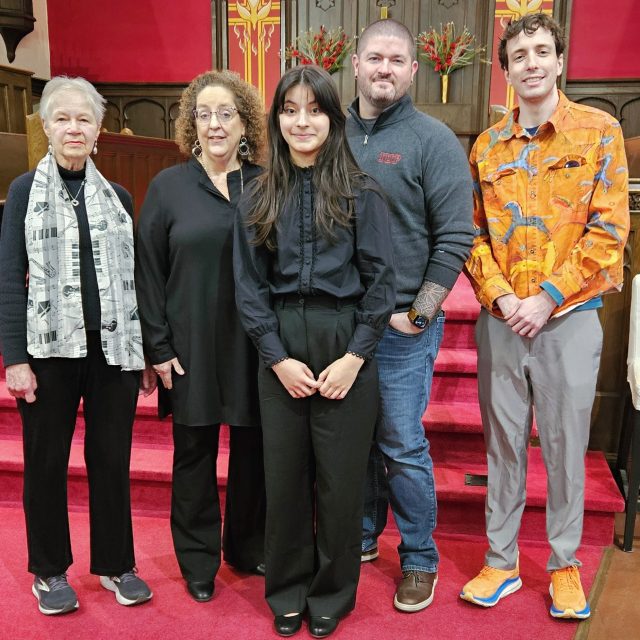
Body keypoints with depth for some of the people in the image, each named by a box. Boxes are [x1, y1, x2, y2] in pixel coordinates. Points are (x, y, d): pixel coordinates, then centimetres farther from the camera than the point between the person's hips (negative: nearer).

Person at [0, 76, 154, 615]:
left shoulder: (118, 196, 9)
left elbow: (135, 276, 9)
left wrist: (151, 352, 6)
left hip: (114, 347, 2)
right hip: (50, 348, -2)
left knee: (112, 458, 8)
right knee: (46, 460, 10)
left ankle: (116, 563, 26)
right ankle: (50, 570, 28)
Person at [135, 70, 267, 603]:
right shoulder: (168, 187, 1)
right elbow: (148, 273, 0)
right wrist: (158, 348, -5)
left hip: (255, 345, 1)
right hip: (192, 347, -1)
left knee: (252, 449, 11)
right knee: (195, 453, 9)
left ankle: (248, 547, 32)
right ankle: (198, 560, 28)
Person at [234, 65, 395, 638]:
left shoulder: (360, 193, -1)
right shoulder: (259, 198, 6)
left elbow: (380, 280, -4)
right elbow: (249, 284, 3)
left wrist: (355, 357, -11)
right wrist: (279, 358, -6)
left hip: (344, 345, -2)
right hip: (280, 350, 2)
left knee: (340, 475, 7)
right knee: (284, 472, 10)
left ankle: (333, 592, 29)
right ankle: (287, 590, 32)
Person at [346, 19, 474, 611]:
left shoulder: (433, 140, -5)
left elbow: (455, 237, -9)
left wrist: (418, 314, -12)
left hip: (401, 326, -4)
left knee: (402, 447, 3)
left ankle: (419, 560, 23)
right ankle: (363, 535, 35)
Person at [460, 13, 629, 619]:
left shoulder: (598, 131, 0)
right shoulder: (486, 147, 8)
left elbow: (608, 229, -7)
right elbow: (474, 233, 6)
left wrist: (547, 298, -13)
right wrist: (500, 297, -9)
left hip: (568, 318, -2)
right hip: (500, 320, 3)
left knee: (565, 446, 7)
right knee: (503, 444, 10)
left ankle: (565, 565, 26)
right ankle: (501, 562, 25)